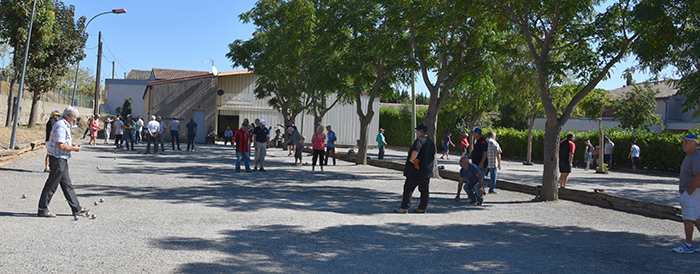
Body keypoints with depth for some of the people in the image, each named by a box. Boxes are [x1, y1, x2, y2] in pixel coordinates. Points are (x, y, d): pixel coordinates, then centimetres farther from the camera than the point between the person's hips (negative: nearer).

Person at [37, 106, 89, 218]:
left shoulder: (64, 125, 15)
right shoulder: (61, 126, -18)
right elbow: (61, 146, -24)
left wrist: (71, 145, 12)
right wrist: (74, 148, -12)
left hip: (62, 159, 11)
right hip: (58, 159, -11)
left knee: (67, 184, 13)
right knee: (51, 185, -3)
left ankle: (76, 208, 18)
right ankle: (42, 210, 6)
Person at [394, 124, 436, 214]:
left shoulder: (419, 140, -15)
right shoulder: (431, 142, 13)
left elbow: (415, 151, -30)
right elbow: (432, 157, 20)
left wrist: (412, 160, -16)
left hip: (416, 170, -8)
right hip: (427, 171, 8)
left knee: (408, 188, 0)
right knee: (425, 190, 10)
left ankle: (404, 207, 1)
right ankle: (422, 208, 13)